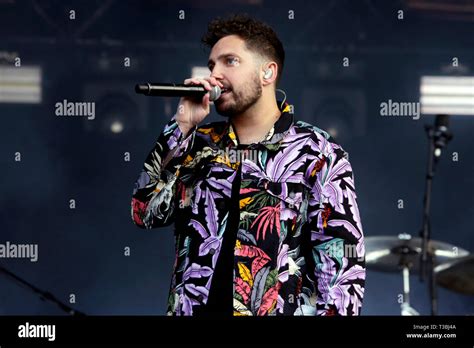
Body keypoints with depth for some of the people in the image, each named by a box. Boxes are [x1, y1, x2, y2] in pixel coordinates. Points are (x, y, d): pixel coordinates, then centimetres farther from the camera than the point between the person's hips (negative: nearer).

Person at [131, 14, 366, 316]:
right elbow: (145, 213, 0)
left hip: (281, 309, -4)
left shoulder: (317, 154, -4)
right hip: (192, 309, 4)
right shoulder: (199, 144, 9)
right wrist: (182, 126, -4)